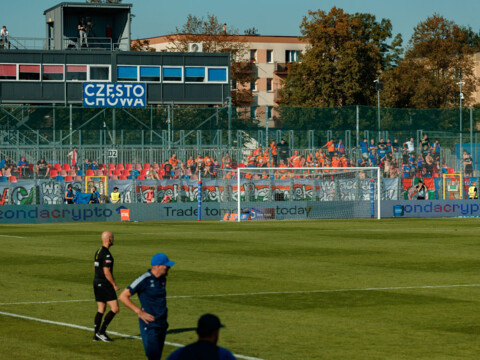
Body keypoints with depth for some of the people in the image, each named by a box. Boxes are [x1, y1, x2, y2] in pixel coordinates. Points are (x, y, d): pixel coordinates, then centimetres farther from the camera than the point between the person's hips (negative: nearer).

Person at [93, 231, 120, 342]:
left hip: (97, 283, 10)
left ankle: (96, 335, 11)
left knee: (101, 309, 13)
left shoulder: (98, 252, 12)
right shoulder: (106, 254, -18)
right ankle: (101, 332, -6)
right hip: (105, 285, -10)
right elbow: (106, 272, -21)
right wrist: (114, 285, -13)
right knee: (115, 309, -6)